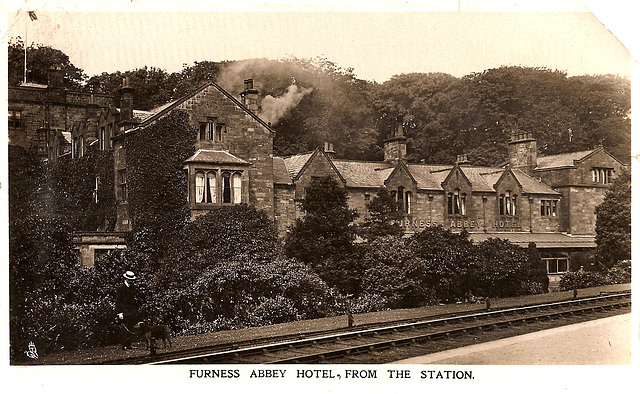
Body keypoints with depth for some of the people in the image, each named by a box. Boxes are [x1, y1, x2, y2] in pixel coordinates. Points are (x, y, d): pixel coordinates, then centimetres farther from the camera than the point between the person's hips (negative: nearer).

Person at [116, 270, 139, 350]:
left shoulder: (132, 288, 15)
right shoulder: (120, 288, -5)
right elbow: (118, 301, -7)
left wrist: (136, 311, 17)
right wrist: (119, 313, -13)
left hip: (132, 311, 6)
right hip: (124, 311, -6)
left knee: (131, 328, 4)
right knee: (125, 328, -8)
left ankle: (129, 344, 9)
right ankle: (124, 345, -5)